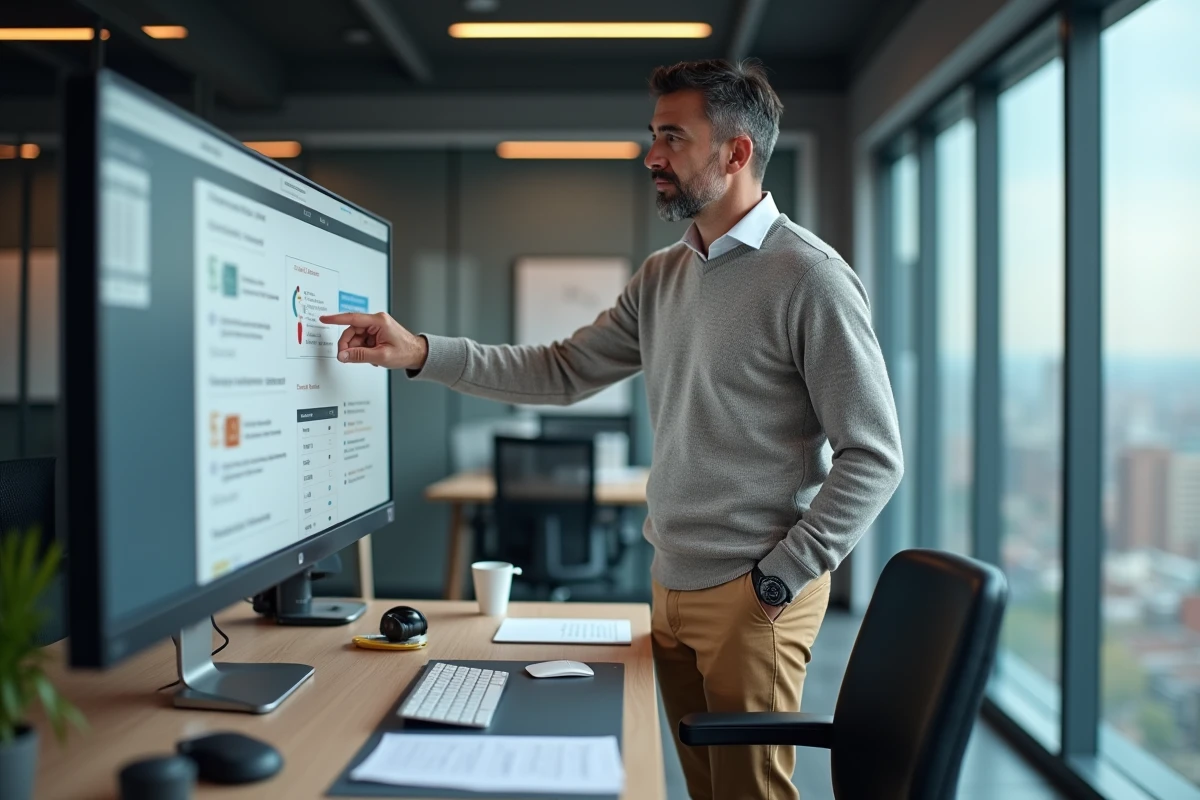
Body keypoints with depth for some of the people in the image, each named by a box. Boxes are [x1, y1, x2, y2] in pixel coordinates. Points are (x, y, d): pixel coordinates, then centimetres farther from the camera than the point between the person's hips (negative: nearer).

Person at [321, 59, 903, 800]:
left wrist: (780, 579, -14)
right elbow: (563, 371, 9)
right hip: (672, 582, 7)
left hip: (751, 594, -7)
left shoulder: (809, 277, -14)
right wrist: (422, 353, 0)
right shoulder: (662, 278, 9)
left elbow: (874, 455, -14)